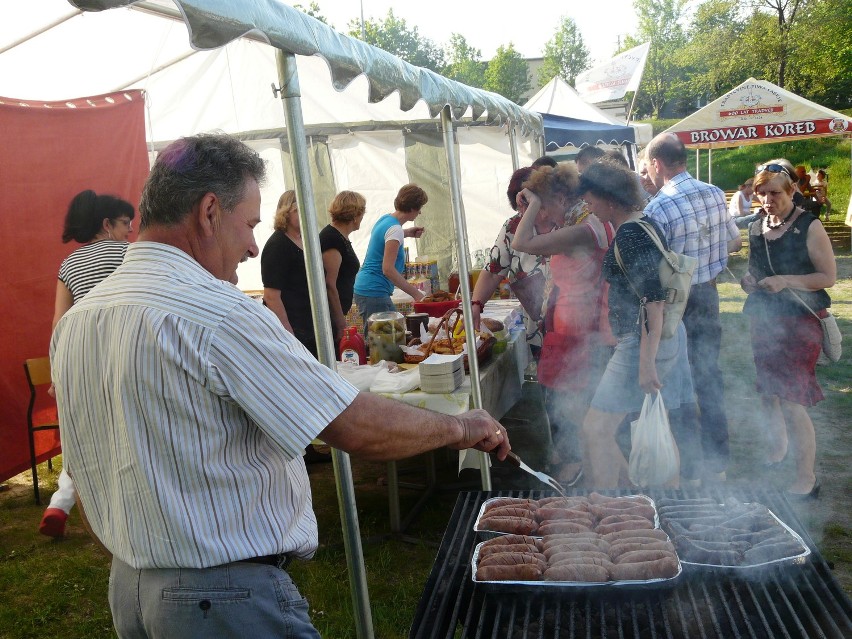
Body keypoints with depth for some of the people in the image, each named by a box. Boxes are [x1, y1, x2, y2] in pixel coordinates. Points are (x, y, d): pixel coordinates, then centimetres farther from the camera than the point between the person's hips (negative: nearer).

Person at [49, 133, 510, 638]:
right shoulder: (219, 315, -25)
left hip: (126, 583, 8)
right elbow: (360, 429, -23)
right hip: (229, 598, -8)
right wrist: (460, 428, -8)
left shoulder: (73, 321, 2)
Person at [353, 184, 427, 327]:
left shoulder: (385, 219, 10)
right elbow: (388, 269, -22)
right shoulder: (395, 229, -17)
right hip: (373, 293, -10)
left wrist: (406, 233, 26)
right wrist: (416, 293, -20)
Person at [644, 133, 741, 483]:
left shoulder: (657, 209, -22)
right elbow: (734, 241, 12)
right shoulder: (715, 194, -1)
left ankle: (687, 468, 17)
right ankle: (717, 461, 28)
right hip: (708, 296, 6)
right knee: (709, 374, 17)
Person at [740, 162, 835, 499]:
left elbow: (829, 276, -13)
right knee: (767, 394, 17)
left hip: (799, 322, -6)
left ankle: (806, 479, 3)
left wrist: (786, 281, -24)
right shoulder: (756, 228, 7)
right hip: (764, 320, 6)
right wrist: (749, 280, -1)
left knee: (792, 401, -9)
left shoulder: (809, 227, -11)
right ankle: (777, 449, 41)